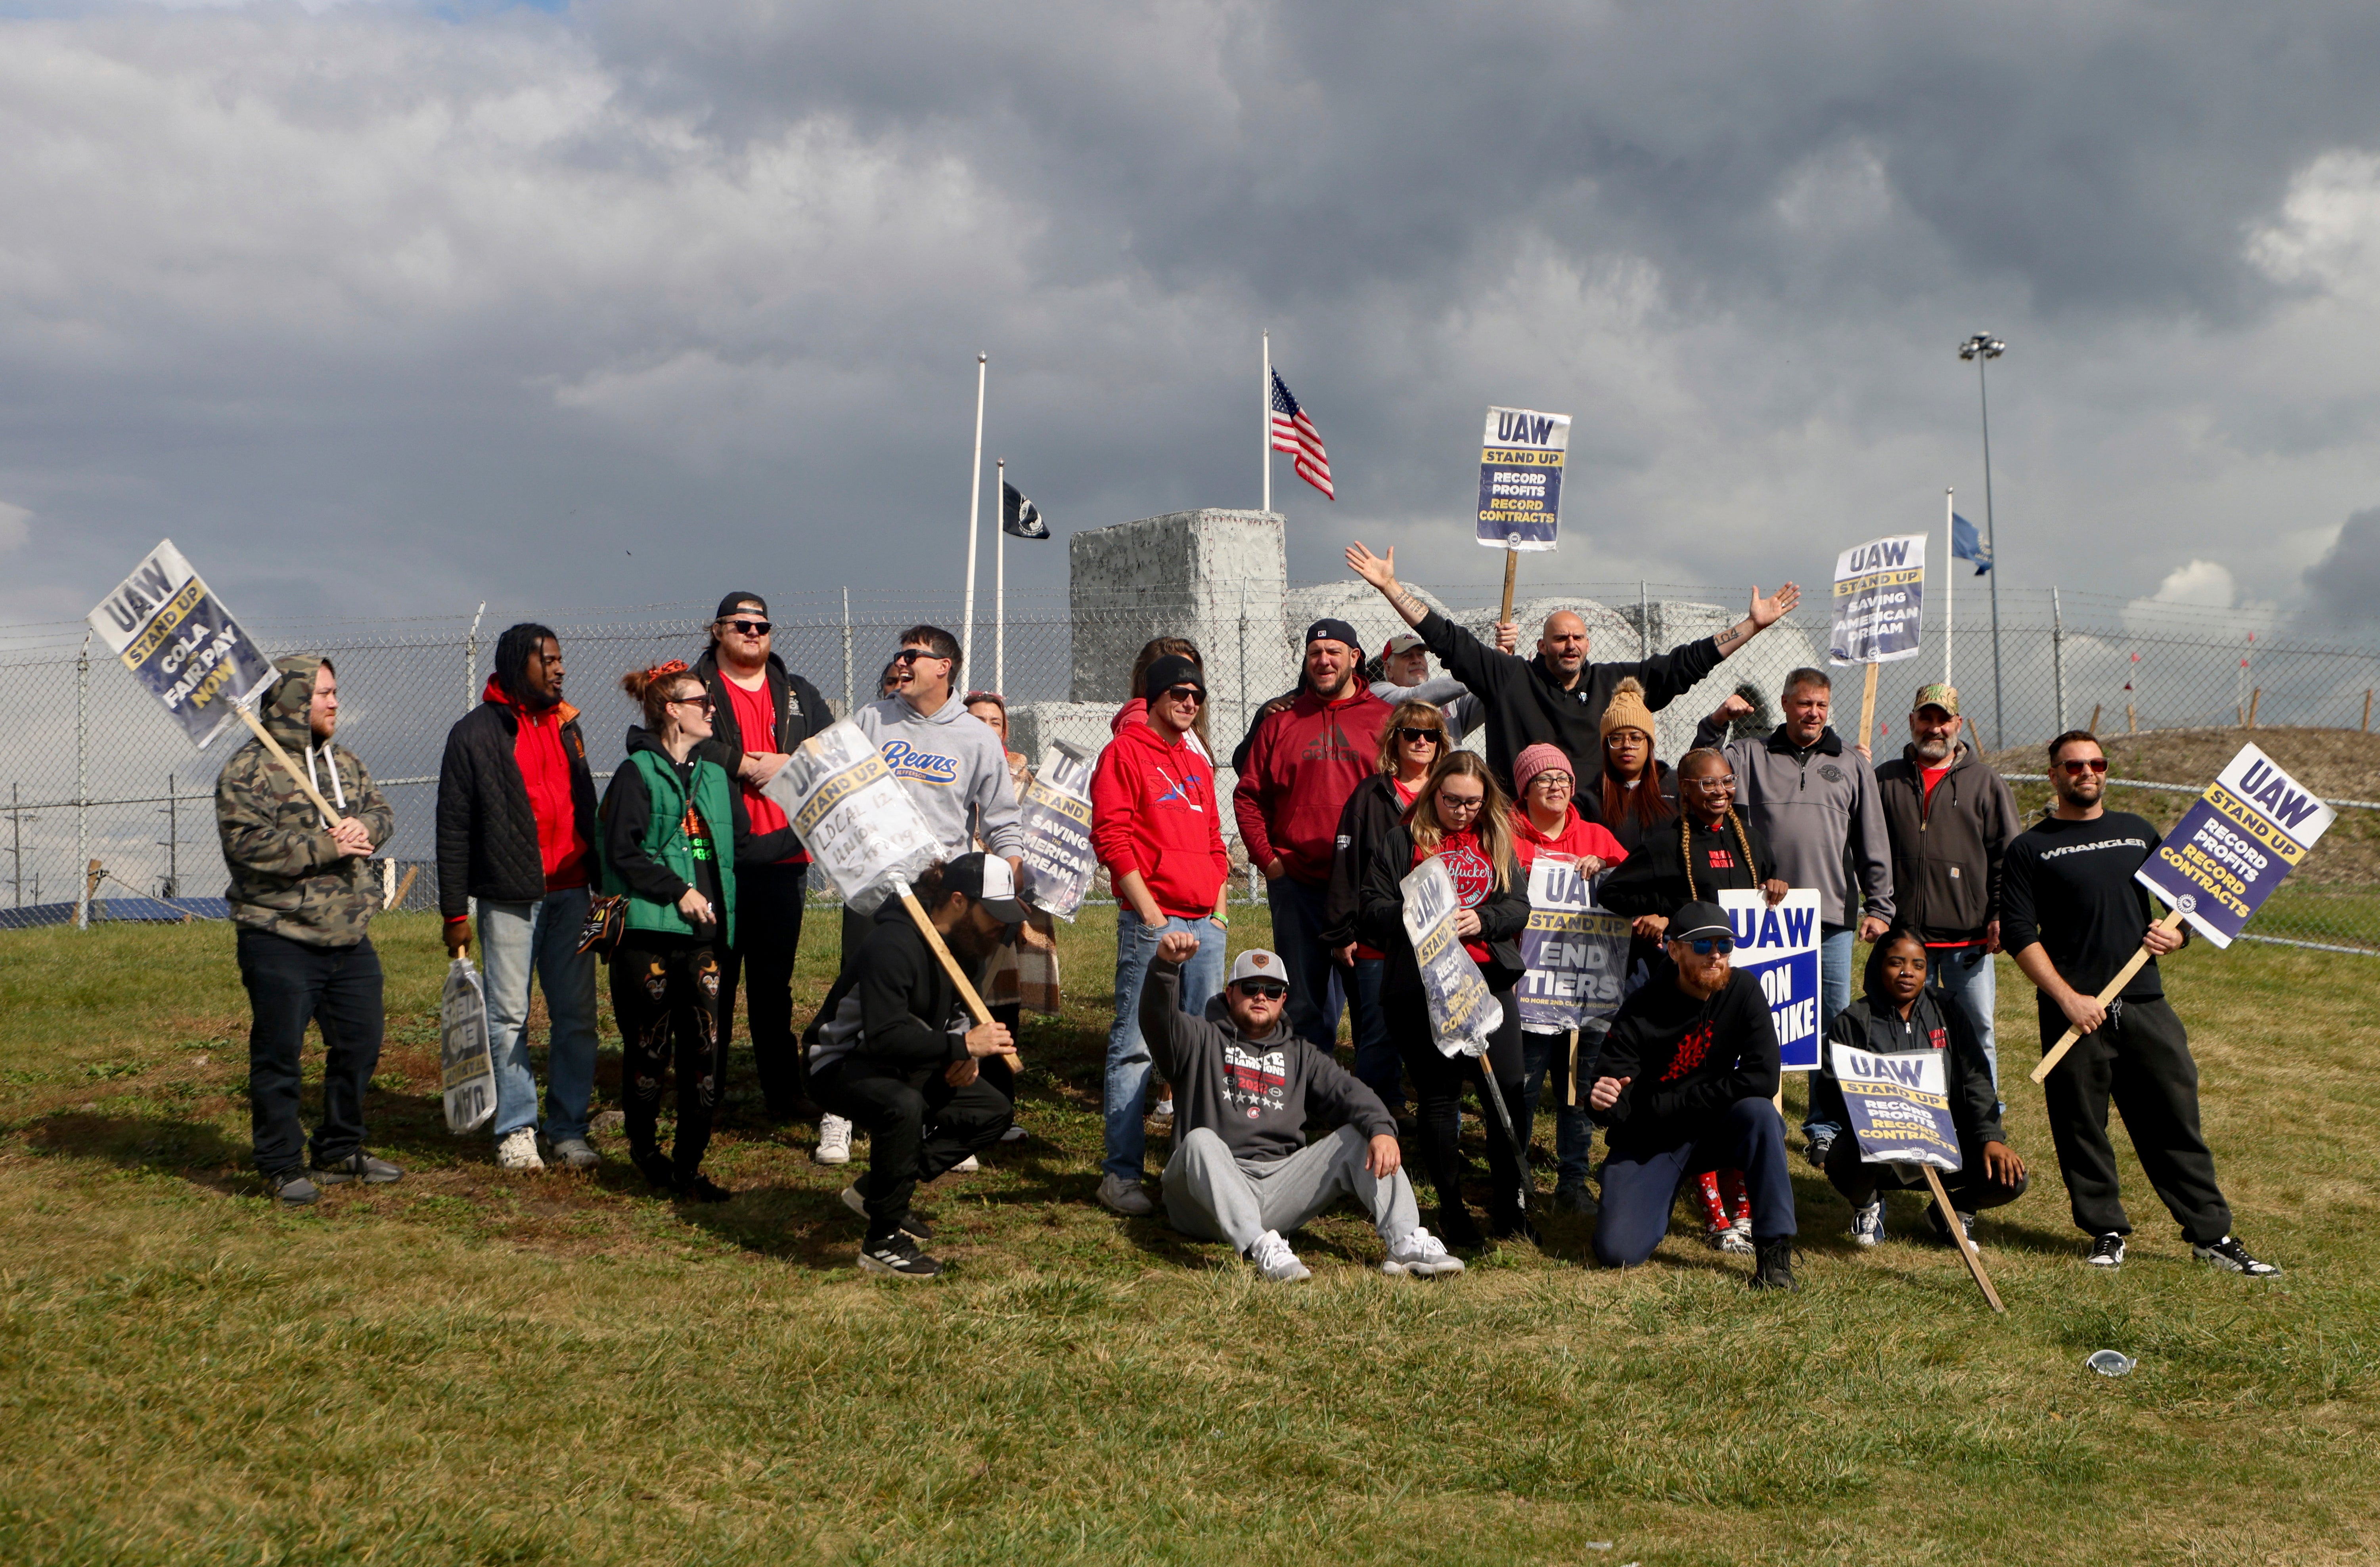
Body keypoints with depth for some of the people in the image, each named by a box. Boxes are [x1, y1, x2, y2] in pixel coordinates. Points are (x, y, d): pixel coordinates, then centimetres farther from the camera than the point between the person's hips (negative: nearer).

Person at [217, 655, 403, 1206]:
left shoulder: (344, 762, 14)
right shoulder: (248, 770, -10)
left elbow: (382, 813, 14)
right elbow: (247, 843, -20)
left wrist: (364, 826, -10)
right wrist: (324, 847, -20)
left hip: (350, 936, 7)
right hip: (280, 938, -7)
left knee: (359, 1046, 12)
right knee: (278, 1055, -1)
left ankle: (340, 1153, 27)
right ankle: (282, 1166, 10)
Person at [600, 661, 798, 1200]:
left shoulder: (715, 775, 17)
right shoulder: (637, 774, -3)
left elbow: (743, 848, 18)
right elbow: (623, 852, -10)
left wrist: (801, 833, 11)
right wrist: (677, 891, -13)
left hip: (704, 934, 6)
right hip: (648, 935, -5)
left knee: (704, 1053, 1)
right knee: (649, 1049, 2)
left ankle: (688, 1168, 8)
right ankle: (645, 1150, 21)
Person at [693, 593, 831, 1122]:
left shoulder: (798, 694, 18)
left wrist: (789, 766, -7)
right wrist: (745, 765, -14)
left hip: (783, 859, 3)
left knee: (775, 980, 8)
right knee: (714, 979, -1)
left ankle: (783, 1091, 12)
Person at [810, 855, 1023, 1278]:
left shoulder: (962, 942, 0)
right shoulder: (892, 945, -29)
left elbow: (959, 1016, 12)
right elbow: (885, 1038, -36)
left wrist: (964, 1057, -9)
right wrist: (961, 1046, -38)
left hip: (909, 1067, 9)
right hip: (843, 1065, -9)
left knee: (993, 1111, 1)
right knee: (903, 1107, -39)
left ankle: (876, 1191, 6)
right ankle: (883, 1243, -24)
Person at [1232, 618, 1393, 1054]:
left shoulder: (1385, 719, 5)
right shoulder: (1281, 722, 10)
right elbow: (1248, 796, 9)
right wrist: (1267, 859, -1)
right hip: (1296, 884, 1)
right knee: (1304, 1001, 6)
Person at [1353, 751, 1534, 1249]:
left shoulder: (1496, 841, 14)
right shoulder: (1400, 842, 5)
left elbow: (1518, 905, 7)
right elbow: (1371, 909, -1)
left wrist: (1481, 921, -13)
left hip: (1489, 979, 3)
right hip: (1422, 985, -3)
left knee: (1508, 1088, -2)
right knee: (1439, 1095, 2)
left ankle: (1510, 1203, 11)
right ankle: (1451, 1208, 13)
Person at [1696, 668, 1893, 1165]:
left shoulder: (1852, 765, 11)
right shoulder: (1750, 755, 7)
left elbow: (1873, 845, 11)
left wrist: (1879, 907, 6)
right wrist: (1714, 726, -13)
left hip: (1831, 920, 1)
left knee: (1833, 1026, 4)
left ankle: (1826, 1127, 15)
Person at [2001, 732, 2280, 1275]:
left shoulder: (2138, 833, 16)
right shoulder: (2031, 848, 4)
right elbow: (2018, 932, -3)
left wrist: (2177, 935, 0)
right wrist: (2067, 998, -11)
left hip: (2145, 1003, 3)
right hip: (2073, 1012, -3)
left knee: (2176, 1120, 2)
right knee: (2081, 1126, 1)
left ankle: (2212, 1235, 8)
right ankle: (2106, 1233, 15)